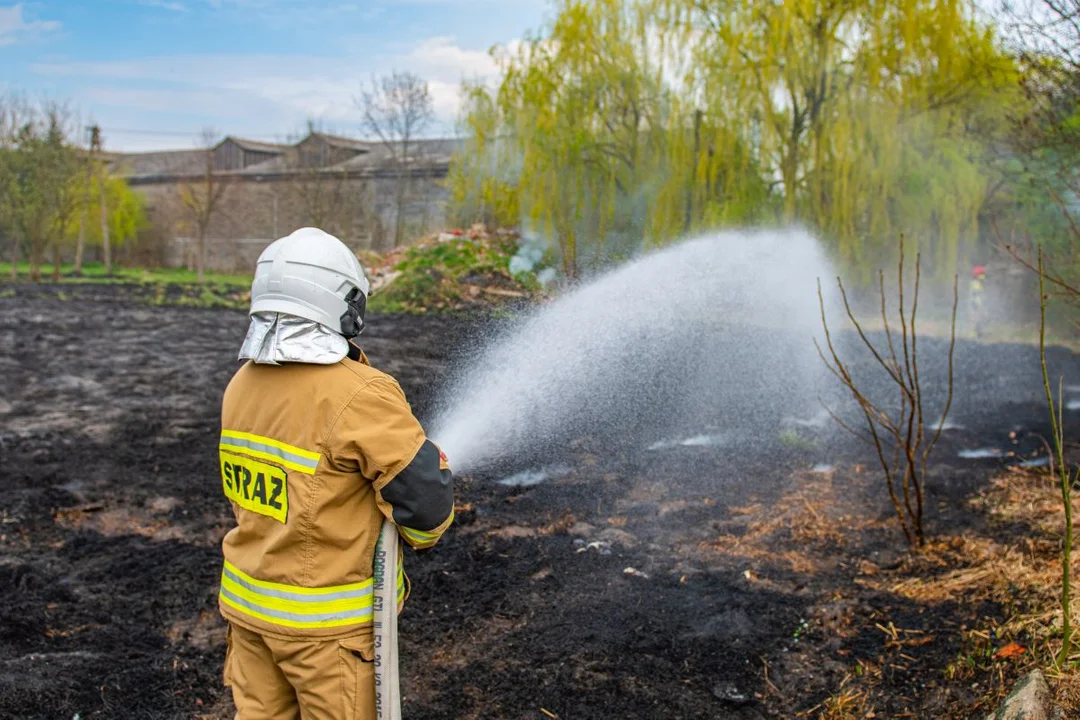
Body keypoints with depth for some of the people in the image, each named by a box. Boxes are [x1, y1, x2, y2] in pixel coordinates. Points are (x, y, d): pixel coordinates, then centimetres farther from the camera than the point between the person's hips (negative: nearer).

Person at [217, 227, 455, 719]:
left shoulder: (243, 383, -1)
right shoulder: (360, 396, -25)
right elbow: (427, 494, -20)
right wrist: (421, 534, 1)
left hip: (247, 599, 7)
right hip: (325, 619, -6)